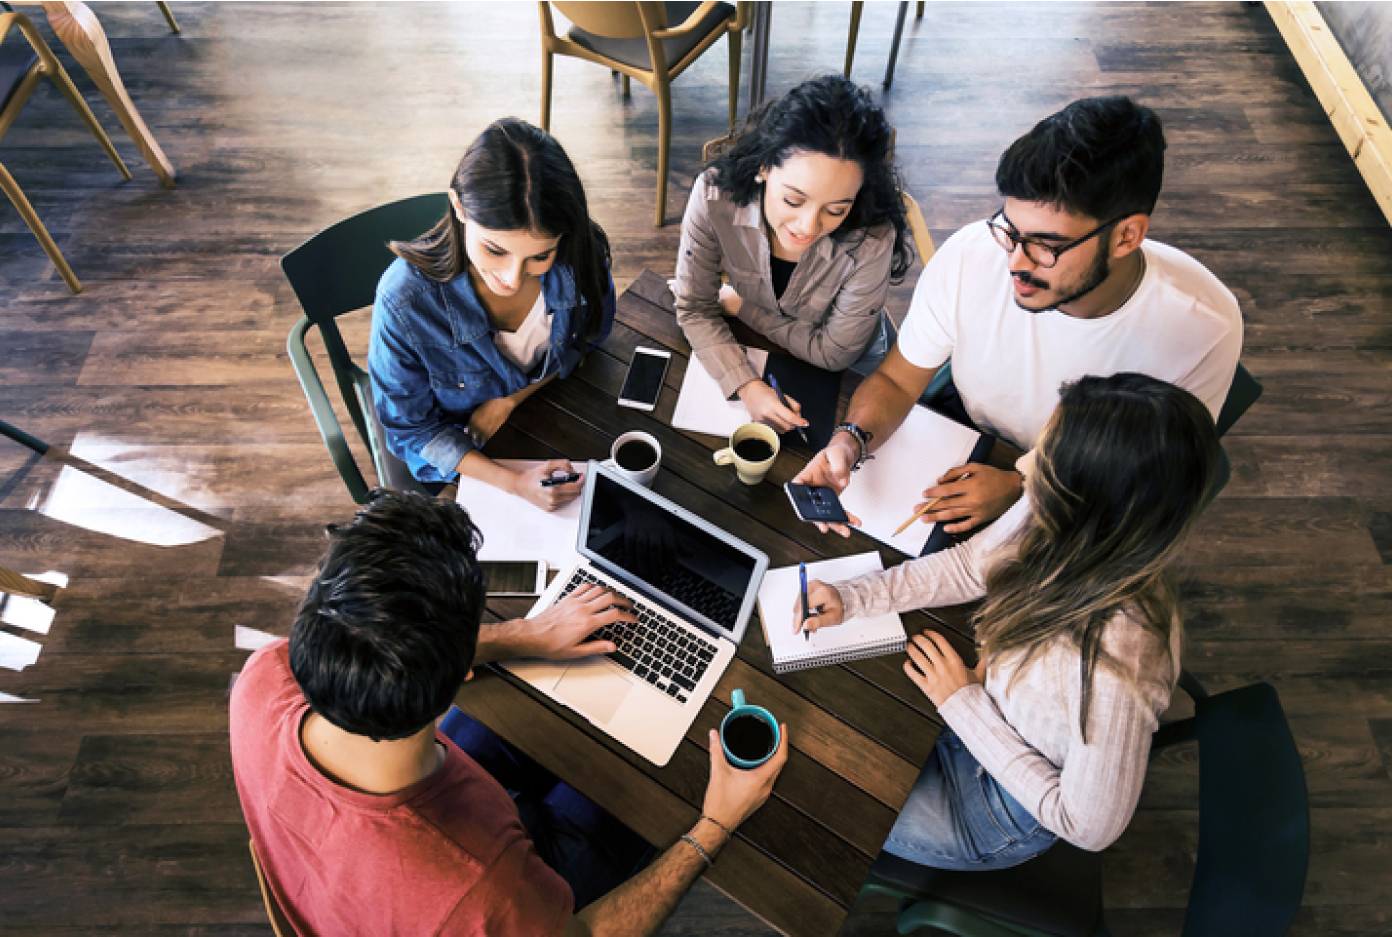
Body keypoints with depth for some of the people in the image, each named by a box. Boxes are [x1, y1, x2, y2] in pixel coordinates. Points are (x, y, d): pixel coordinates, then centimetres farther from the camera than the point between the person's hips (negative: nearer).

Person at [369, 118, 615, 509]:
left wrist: (511, 399, -15)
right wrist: (515, 482, -32)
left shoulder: (580, 255, -26)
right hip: (456, 450, -3)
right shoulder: (405, 301, -35)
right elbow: (411, 428, -19)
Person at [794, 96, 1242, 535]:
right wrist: (848, 441, -31)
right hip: (963, 453, 2)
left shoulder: (1203, 328, -26)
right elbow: (895, 380, -11)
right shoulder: (970, 256, -24)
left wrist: (1021, 488, -26)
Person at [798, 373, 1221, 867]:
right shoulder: (1060, 523, -25)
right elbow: (971, 563, -4)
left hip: (1007, 810, -5)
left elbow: (1091, 826, -26)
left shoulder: (1115, 667, -43)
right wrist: (851, 598, -14)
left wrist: (964, 704, -22)